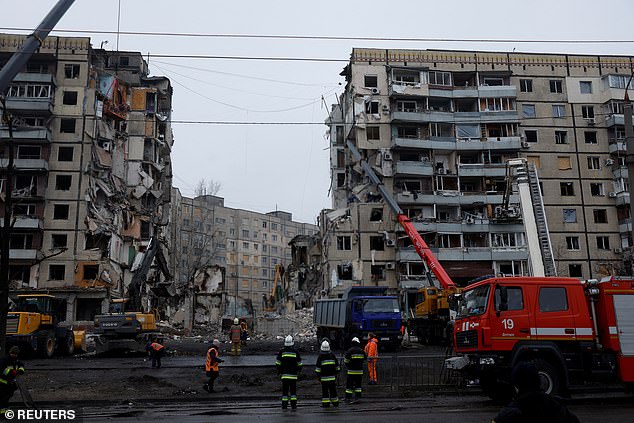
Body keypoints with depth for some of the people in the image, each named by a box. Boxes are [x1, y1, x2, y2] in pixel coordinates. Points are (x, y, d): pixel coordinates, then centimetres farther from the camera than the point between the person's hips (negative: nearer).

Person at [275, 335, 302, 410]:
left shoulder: (281, 351, 0)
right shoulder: (295, 352, 0)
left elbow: (278, 363, 2)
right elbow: (299, 364, 6)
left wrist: (278, 372, 12)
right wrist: (299, 371, 22)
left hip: (284, 375, 0)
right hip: (293, 375, 0)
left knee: (285, 390, 4)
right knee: (293, 390, 6)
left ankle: (284, 405, 3)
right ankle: (293, 405, 4)